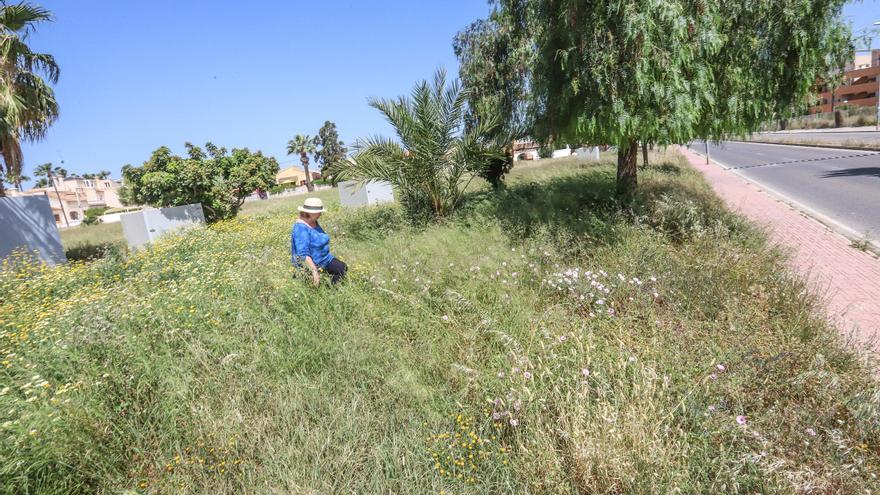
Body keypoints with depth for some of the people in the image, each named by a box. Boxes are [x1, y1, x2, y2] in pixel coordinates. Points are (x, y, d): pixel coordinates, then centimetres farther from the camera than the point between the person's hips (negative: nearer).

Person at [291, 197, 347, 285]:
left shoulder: (314, 222, 5)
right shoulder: (301, 228, -23)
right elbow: (303, 254, -30)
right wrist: (314, 270, -34)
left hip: (324, 259, 8)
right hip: (309, 264, -8)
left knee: (343, 269, -8)